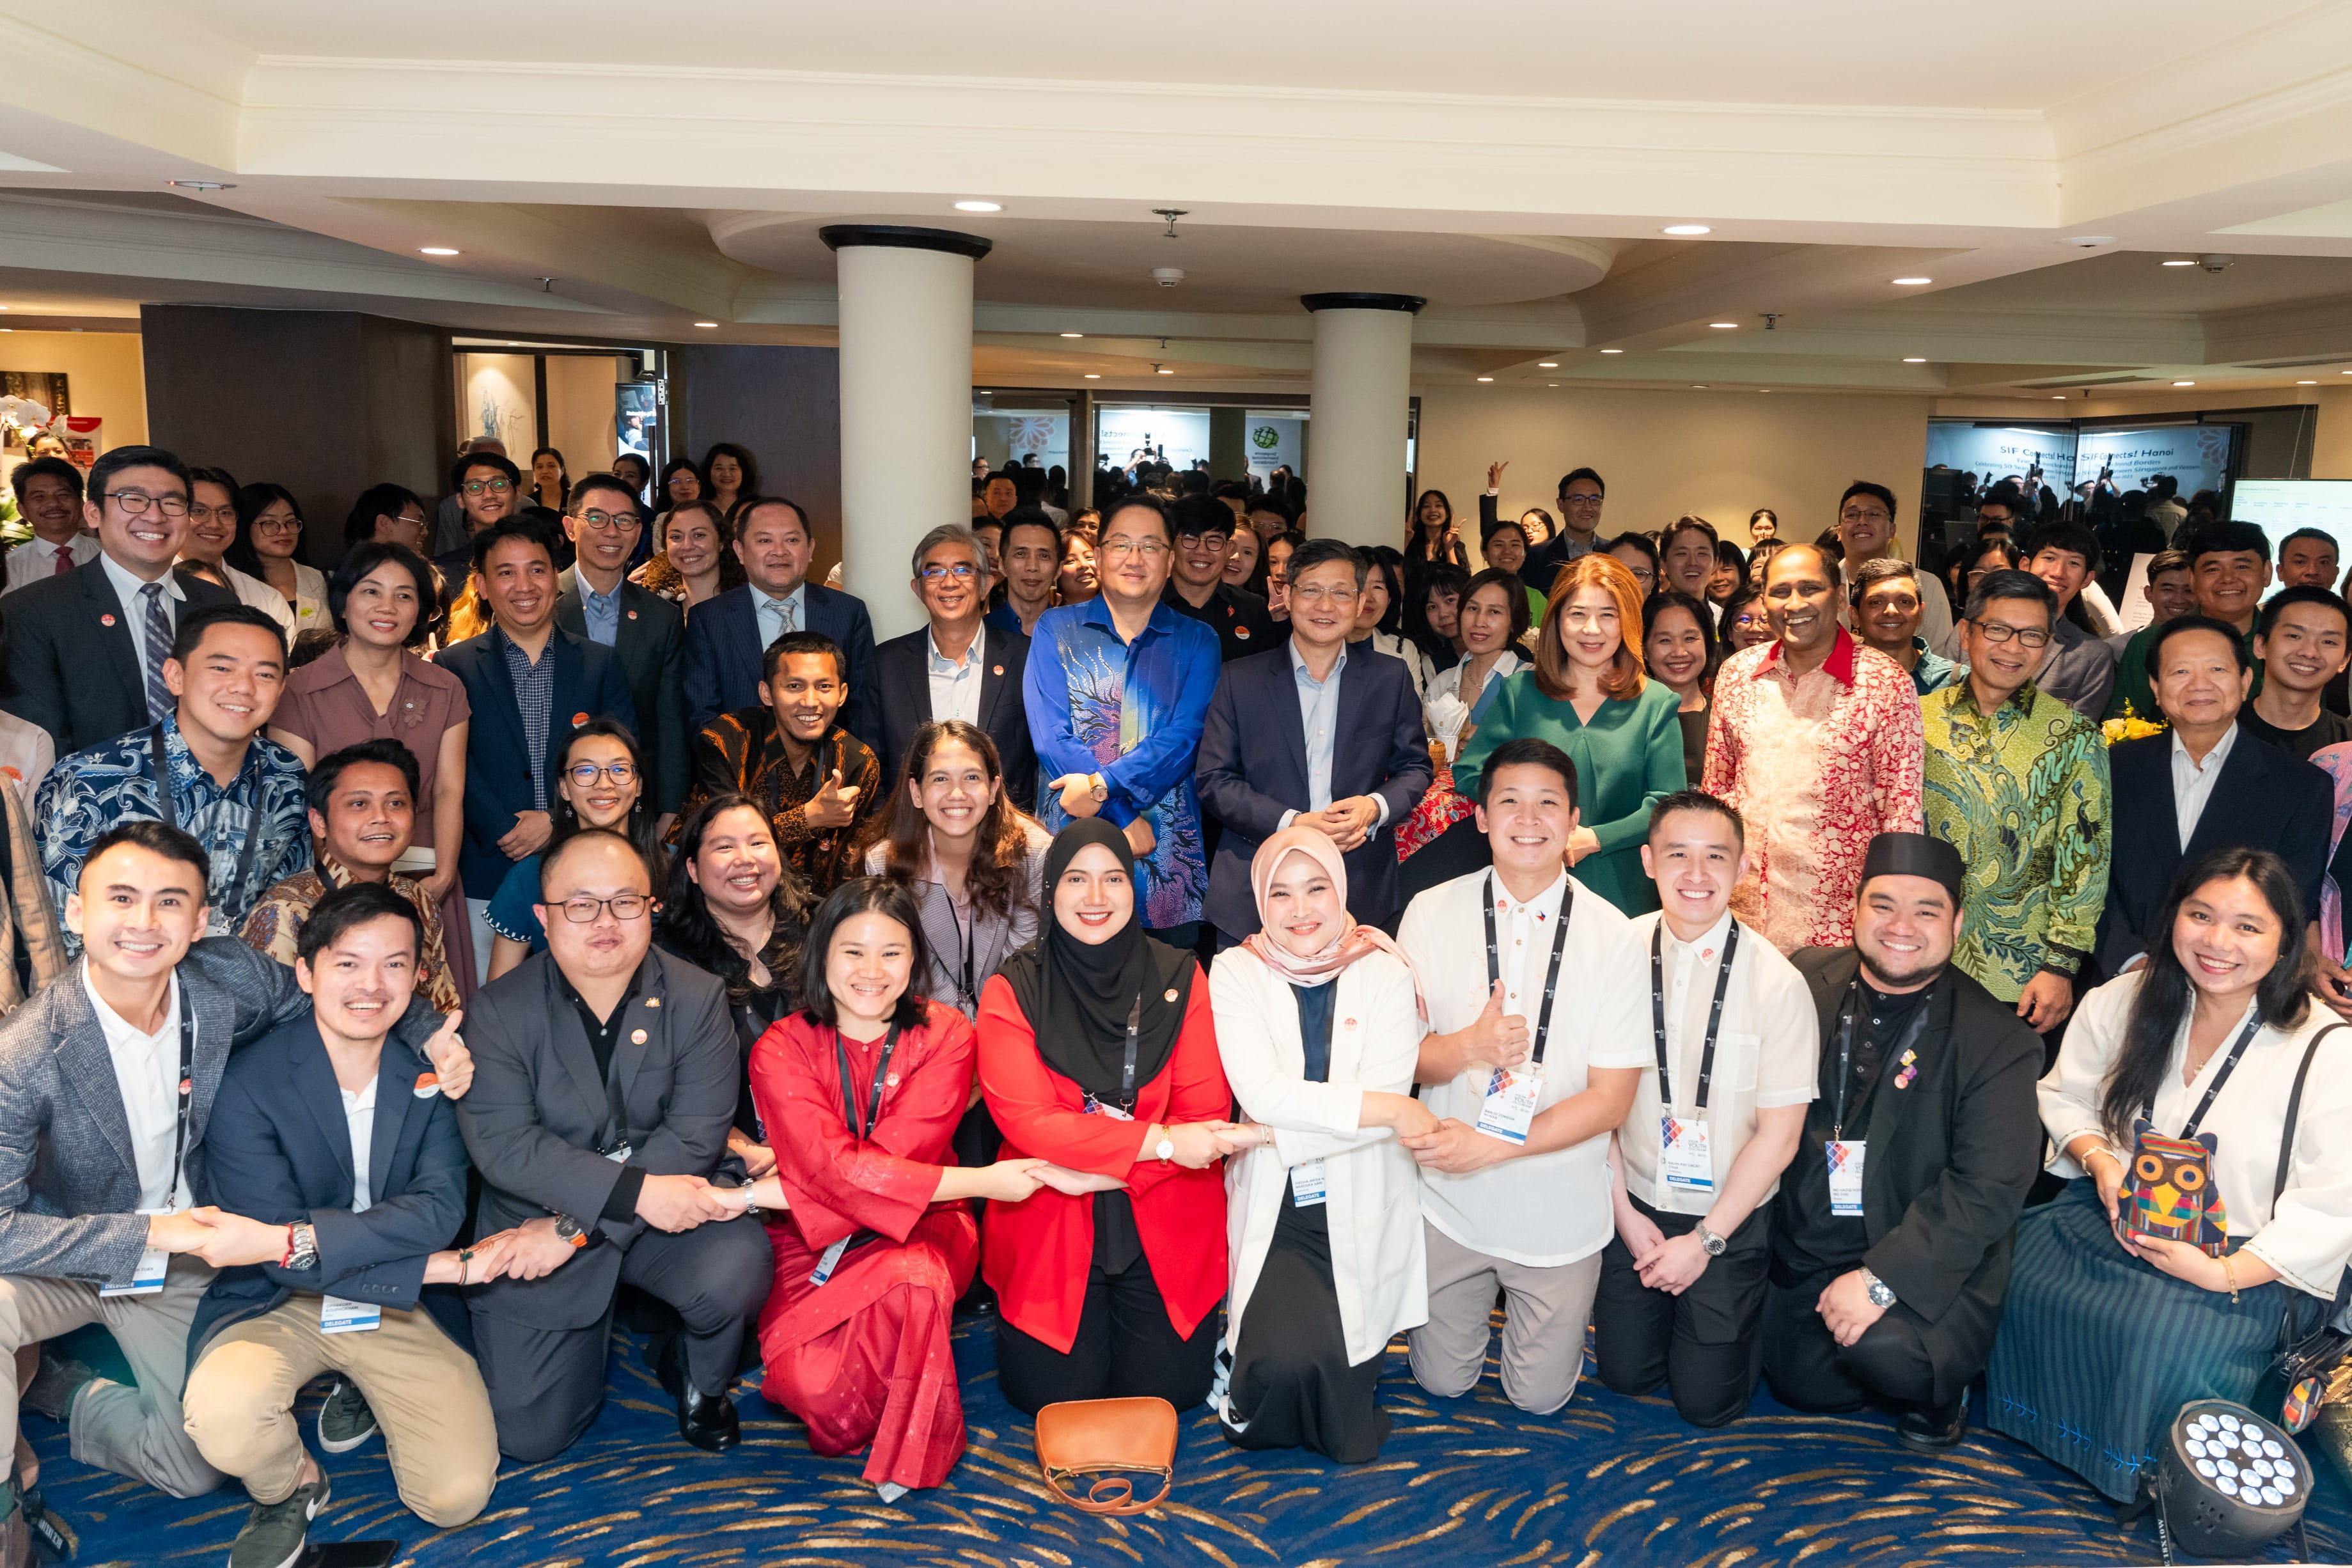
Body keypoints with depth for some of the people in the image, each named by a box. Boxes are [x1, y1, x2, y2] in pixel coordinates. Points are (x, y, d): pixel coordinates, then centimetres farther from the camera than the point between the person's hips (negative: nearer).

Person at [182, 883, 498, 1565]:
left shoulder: (434, 1073, -5)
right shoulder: (246, 1081, -14)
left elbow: (440, 1210, -14)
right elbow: (273, 1241, -18)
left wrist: (312, 1240, -29)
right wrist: (435, 1267, -23)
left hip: (404, 1307, 2)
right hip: (280, 1304, -2)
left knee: (457, 1495, -11)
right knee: (222, 1412, -34)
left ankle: (364, 1394, 22)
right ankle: (289, 1488, 3)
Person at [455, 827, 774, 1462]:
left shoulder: (698, 999, -8)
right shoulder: (499, 1010, -9)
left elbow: (696, 1135, -16)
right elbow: (501, 1142, -21)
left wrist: (574, 1226, -22)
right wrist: (638, 1190, -31)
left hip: (664, 1216, 0)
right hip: (536, 1228, 0)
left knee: (738, 1266, -30)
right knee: (527, 1437, -2)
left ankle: (699, 1379, 5)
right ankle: (591, 1335, 31)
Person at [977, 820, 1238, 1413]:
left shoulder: (1178, 979, -1)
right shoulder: (1012, 991, -5)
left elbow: (1206, 1115, -5)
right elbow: (1027, 1120, -15)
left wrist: (1100, 1166, -18)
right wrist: (1159, 1141, -23)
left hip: (1163, 1225, 1)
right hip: (1050, 1229, -1)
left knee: (1166, 1391, -5)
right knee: (1053, 1396, -5)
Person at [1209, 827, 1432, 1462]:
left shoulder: (1384, 973, -2)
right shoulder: (1236, 972, -3)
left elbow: (1388, 1096, -13)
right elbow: (1262, 1093, -17)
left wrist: (1276, 1134, -17)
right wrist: (1387, 1110, -21)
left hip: (1364, 1211, 1)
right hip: (1276, 1210, 0)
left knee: (1350, 1436, -5)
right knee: (1285, 1359, -24)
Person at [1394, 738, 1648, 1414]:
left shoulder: (1612, 935, -12)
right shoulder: (1431, 914, -8)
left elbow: (1610, 1099, -11)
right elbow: (1402, 1061, -5)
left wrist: (1491, 1145, -21)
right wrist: (1469, 1046, -27)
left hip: (1559, 1211, -1)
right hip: (1451, 1202, 1)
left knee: (1539, 1396, 15)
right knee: (1443, 1381, 16)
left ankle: (1551, 1306, 43)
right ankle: (1480, 1300, 44)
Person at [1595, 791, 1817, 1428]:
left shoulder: (1778, 984, -18)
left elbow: (1778, 1134, -12)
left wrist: (1705, 1239, -10)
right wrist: (1624, 1208, -3)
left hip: (1728, 1218, -2)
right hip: (1634, 1204, 2)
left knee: (1705, 1401, 6)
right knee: (1625, 1373, 12)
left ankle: (1745, 1309, 34)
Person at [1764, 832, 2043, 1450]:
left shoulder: (1995, 1040, -12)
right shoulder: (1806, 982, -2)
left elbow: (1988, 1189, -17)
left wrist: (1882, 1278, -24)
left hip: (1924, 1260, -4)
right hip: (1807, 1248, 4)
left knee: (1886, 1351, -28)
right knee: (1806, 1385, -2)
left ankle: (1939, 1389, 8)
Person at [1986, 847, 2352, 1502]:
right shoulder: (2127, 1000, 0)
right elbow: (2063, 1094, 11)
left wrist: (2225, 1273, -20)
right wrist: (2097, 1159, -11)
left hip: (2250, 1261, -4)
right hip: (2115, 1208, 4)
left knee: (2166, 1340, -29)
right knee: (2018, 1285, -20)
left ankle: (2150, 1473, 2)